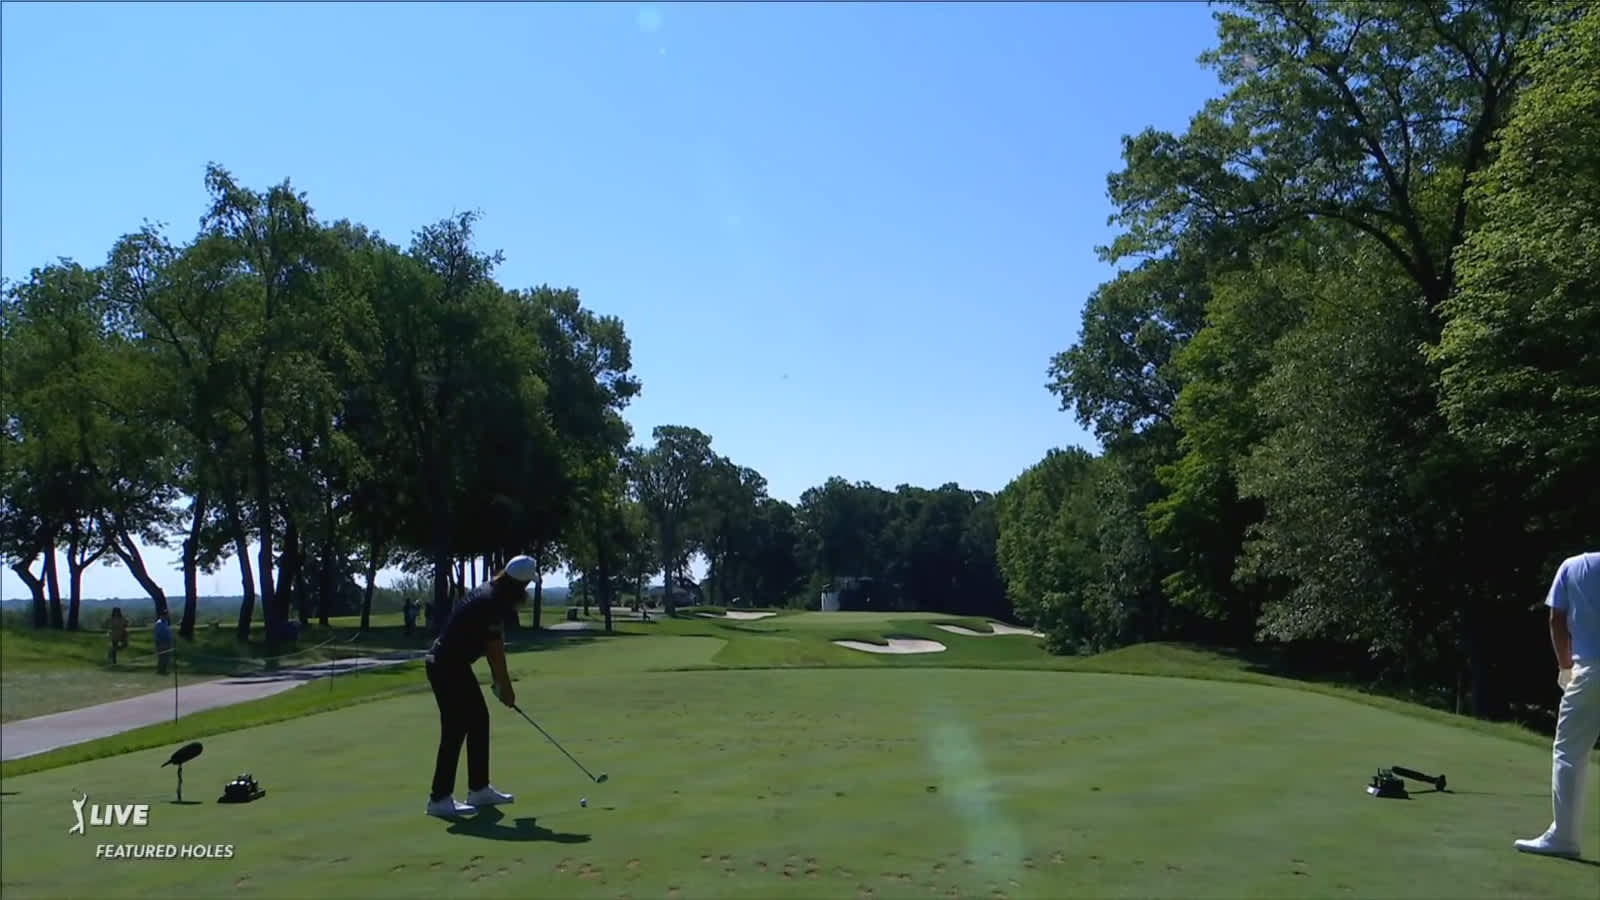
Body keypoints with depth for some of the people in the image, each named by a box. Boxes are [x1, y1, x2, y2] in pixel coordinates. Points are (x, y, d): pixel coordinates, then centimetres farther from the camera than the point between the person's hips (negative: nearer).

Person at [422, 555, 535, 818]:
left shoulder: (489, 593, 9)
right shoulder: (492, 603, -21)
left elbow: (493, 645, 11)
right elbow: (495, 651, -14)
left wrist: (499, 682, 11)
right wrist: (505, 687, -3)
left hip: (452, 665, 10)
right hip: (447, 667, -10)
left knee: (479, 720, 13)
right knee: (455, 729, -6)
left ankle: (479, 789, 21)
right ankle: (439, 799, 0)